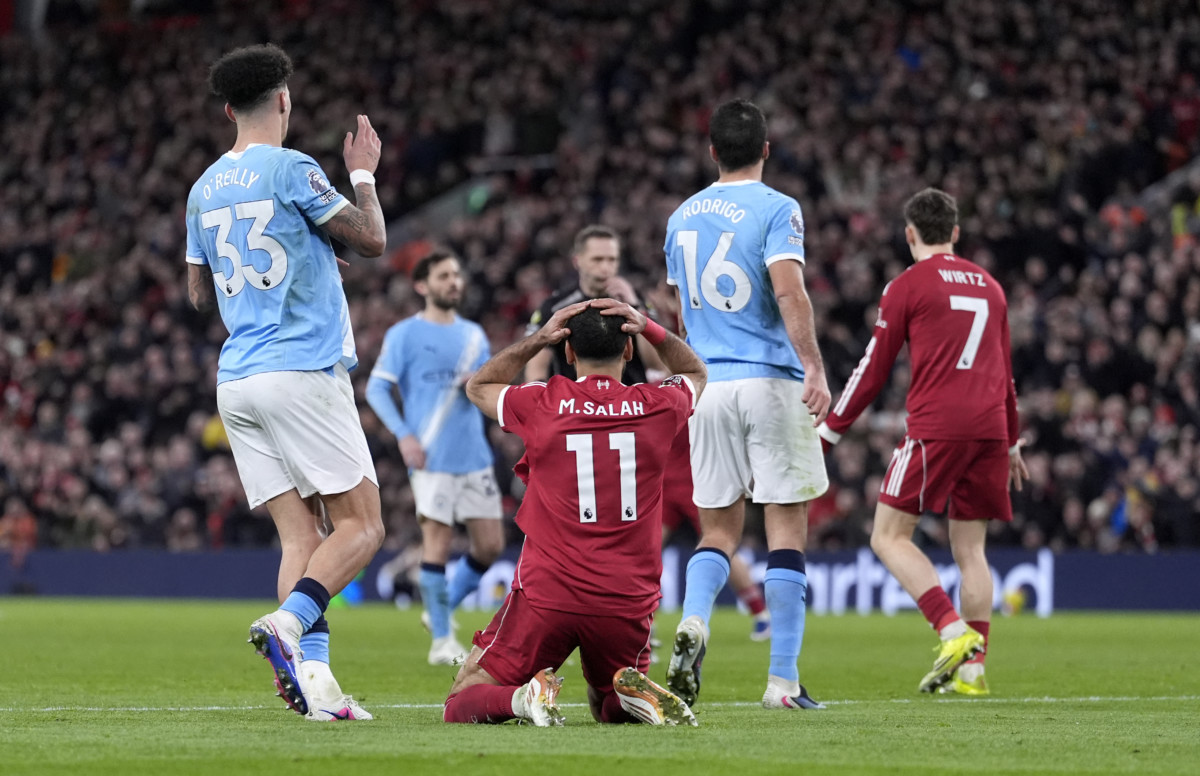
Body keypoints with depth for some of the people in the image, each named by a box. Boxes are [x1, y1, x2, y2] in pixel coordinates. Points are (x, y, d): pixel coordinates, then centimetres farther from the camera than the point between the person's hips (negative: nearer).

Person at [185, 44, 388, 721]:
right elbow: (372, 240, -4)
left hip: (237, 382, 7)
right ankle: (289, 619, -26)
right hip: (304, 371, -7)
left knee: (301, 532, 5)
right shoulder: (292, 170, -7)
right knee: (361, 525, -3)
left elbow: (200, 294, 21)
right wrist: (364, 175, 11)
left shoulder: (206, 188, 14)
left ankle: (312, 674, -8)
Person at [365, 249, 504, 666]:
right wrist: (404, 435, -16)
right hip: (432, 458, -5)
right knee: (438, 542, -8)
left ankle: (444, 607, 24)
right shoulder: (405, 334, 0)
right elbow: (376, 388, -4)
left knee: (491, 545, 3)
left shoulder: (473, 335, 16)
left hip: (475, 456, 5)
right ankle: (441, 640, 1)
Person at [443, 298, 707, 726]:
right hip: (628, 604, 2)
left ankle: (524, 697, -23)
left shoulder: (541, 405, -4)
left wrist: (537, 338, 11)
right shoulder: (657, 406, 0)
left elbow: (478, 386, 20)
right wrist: (649, 328, 11)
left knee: (463, 703, 9)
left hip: (546, 595, -2)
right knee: (608, 708, 26)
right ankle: (635, 693, -9)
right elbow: (695, 373, 26)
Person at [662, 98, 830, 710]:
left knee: (719, 527, 12)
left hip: (707, 384, 5)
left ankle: (693, 621, -18)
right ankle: (783, 679, -3)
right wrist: (814, 367, -24)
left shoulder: (682, 217, 13)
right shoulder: (776, 209, -5)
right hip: (771, 381, -5)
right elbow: (788, 291, -19)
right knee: (787, 527, 1)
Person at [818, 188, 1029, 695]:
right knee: (970, 548, 9)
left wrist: (829, 431, 8)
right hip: (989, 426, 6)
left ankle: (954, 631, -21)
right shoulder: (988, 286, 19)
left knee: (889, 536, -3)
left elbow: (874, 369, 1)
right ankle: (972, 669, 1)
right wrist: (1012, 442, 35)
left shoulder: (907, 286, 2)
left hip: (935, 427, -6)